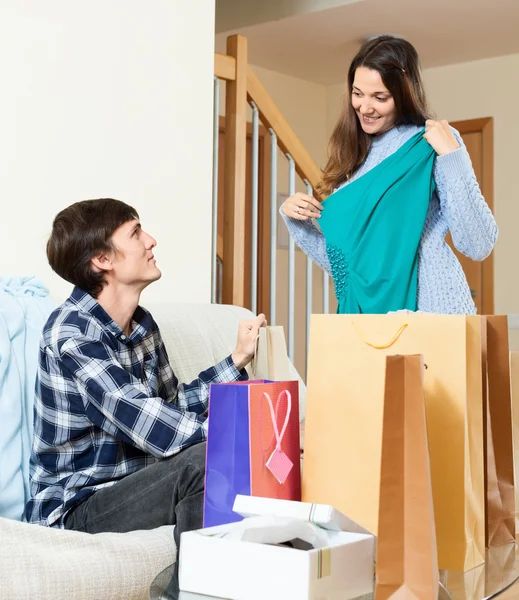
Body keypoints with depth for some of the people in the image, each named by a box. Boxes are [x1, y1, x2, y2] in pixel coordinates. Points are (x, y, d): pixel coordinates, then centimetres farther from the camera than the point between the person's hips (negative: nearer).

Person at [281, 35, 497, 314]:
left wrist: (452, 156, -16)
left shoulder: (430, 146, -4)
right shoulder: (351, 159, 10)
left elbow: (478, 247, -12)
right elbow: (338, 261, 14)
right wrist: (294, 218, -1)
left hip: (429, 311, -4)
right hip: (362, 311, 4)